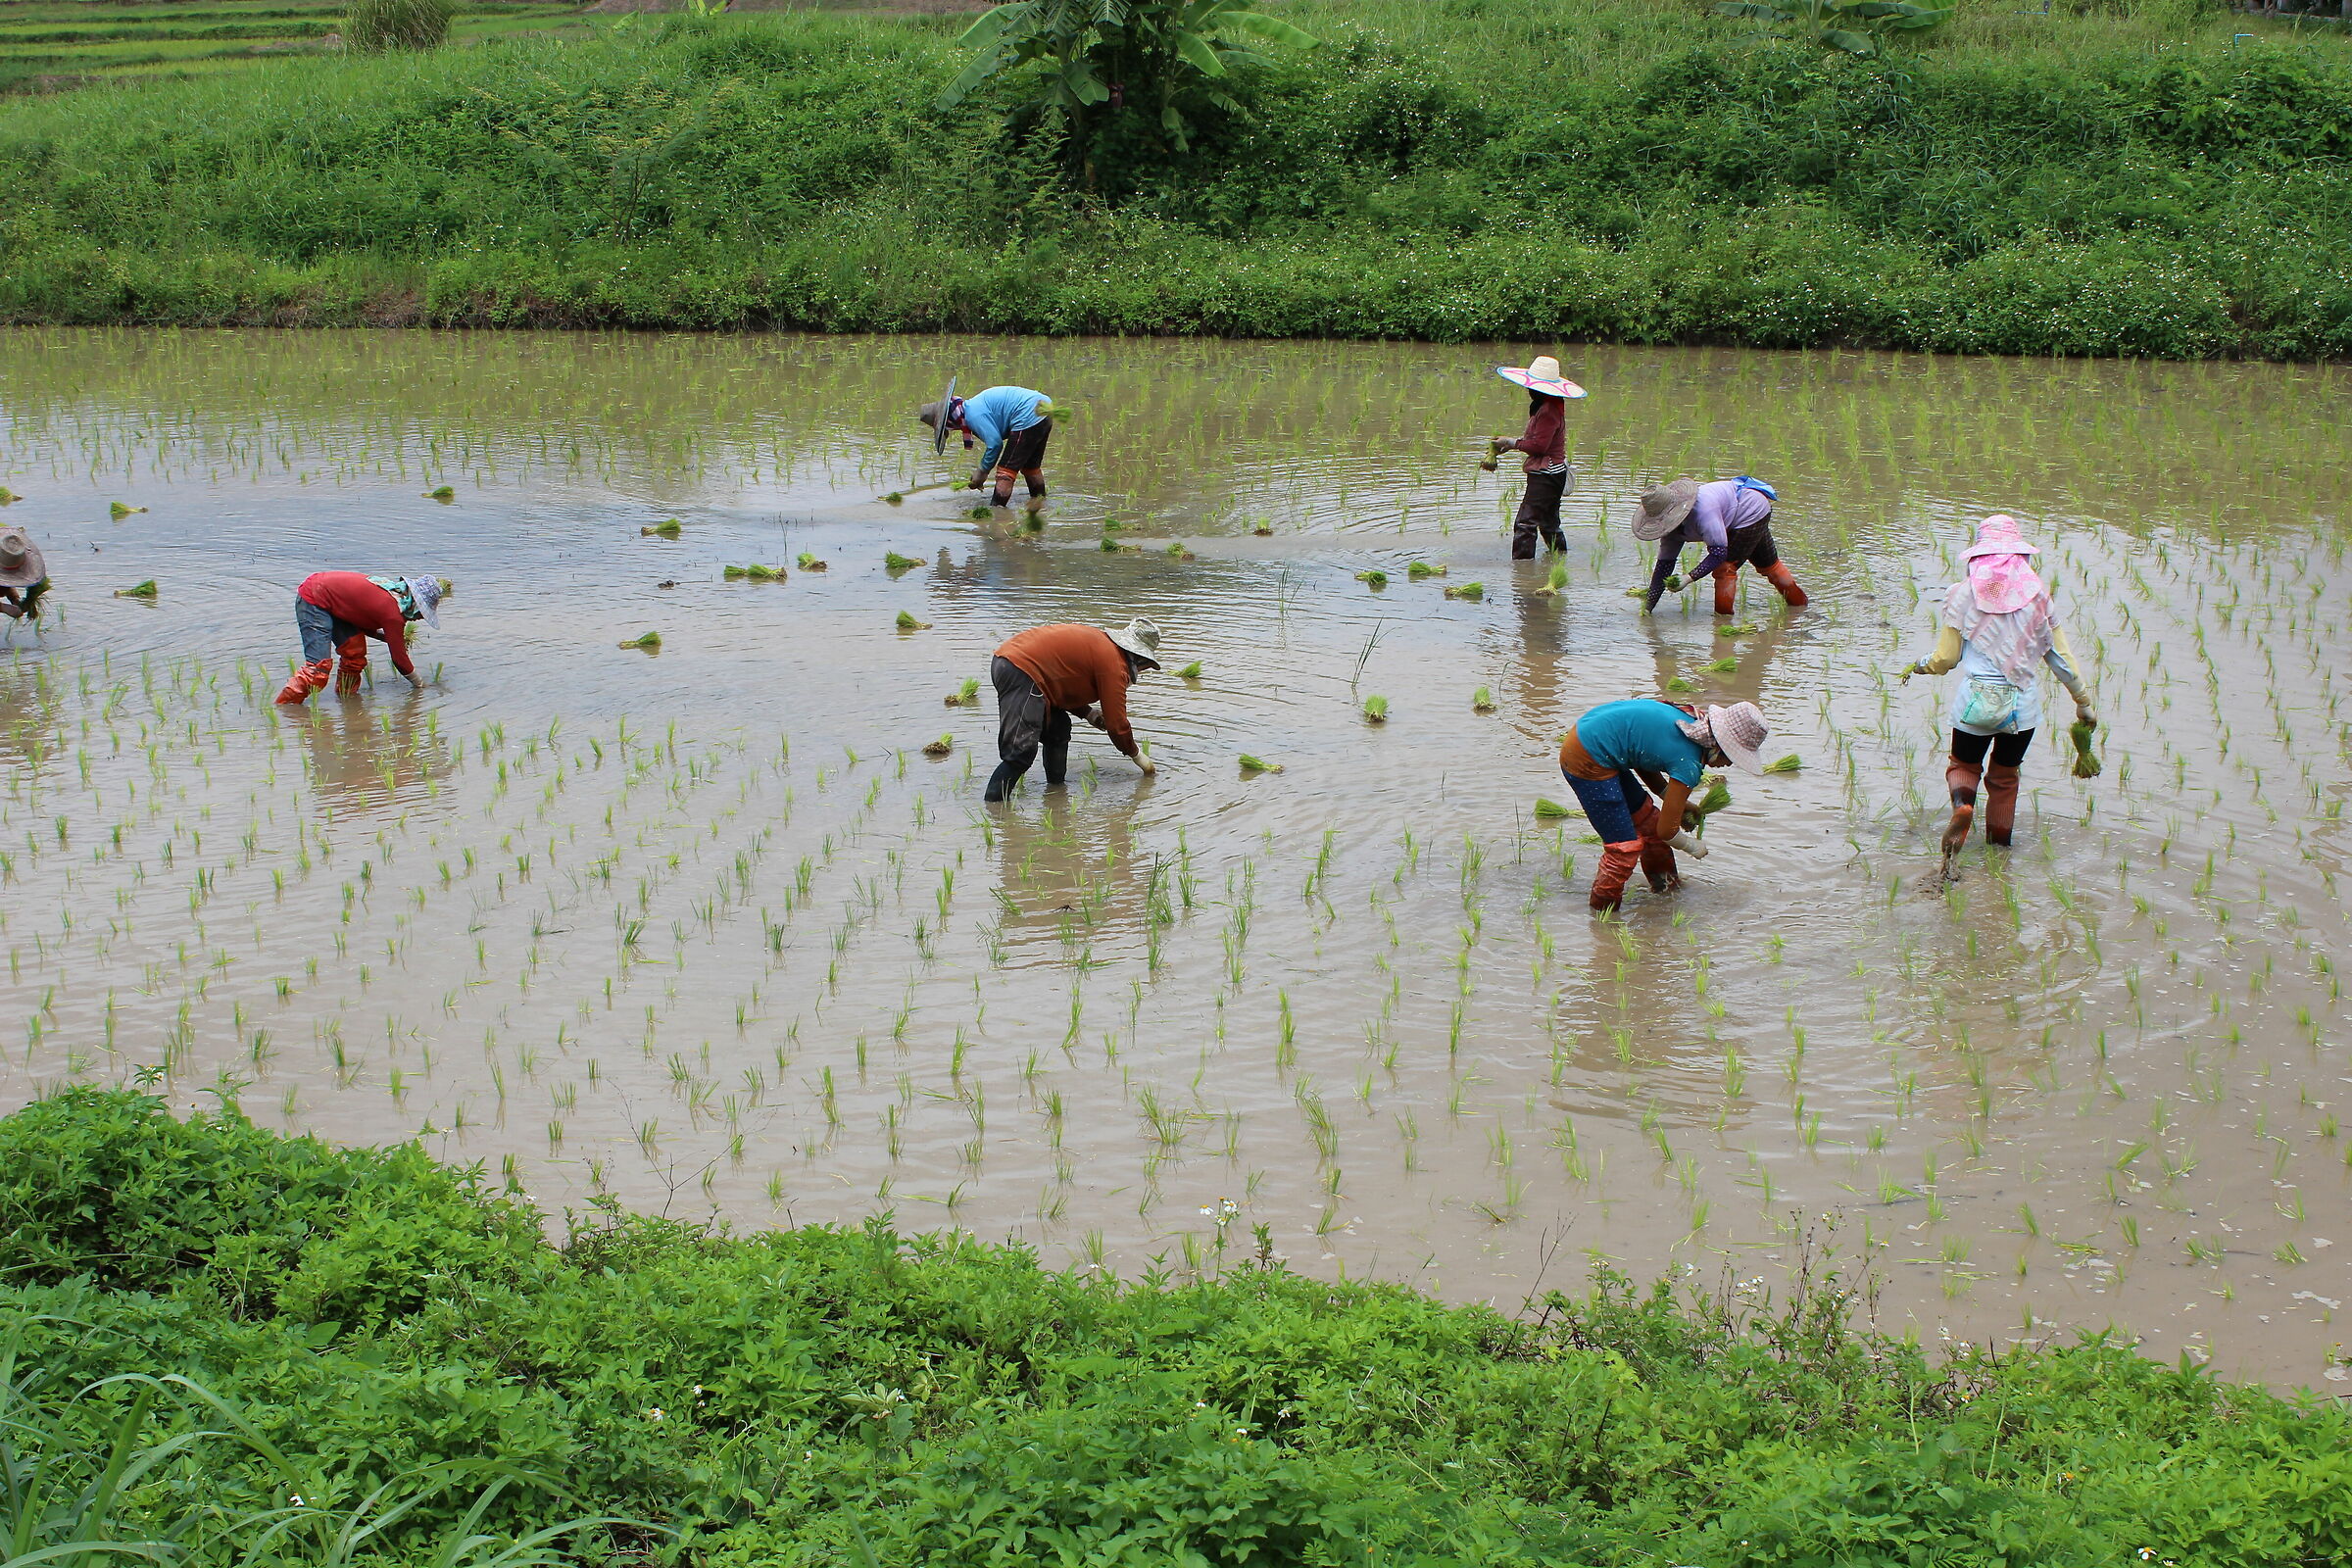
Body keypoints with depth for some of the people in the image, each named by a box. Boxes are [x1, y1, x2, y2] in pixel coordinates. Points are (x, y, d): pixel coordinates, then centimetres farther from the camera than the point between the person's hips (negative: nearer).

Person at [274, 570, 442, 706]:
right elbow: (399, 659, -10)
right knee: (318, 666, -13)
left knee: (355, 653, 7)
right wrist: (419, 684, 4)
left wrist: (387, 638, 4)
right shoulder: (394, 615, -20)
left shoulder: (394, 592, 4)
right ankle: (284, 705, -6)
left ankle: (345, 696, 20)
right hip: (313, 601, -9)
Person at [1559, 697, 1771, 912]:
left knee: (1648, 818, 22)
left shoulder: (1690, 720, 5)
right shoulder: (1690, 763, -18)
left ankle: (1666, 888, 39)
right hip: (1587, 763, -10)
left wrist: (1674, 799, 14)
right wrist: (1693, 847, 9)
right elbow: (1667, 830, -11)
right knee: (1624, 847, -7)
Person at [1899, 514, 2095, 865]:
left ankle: (1962, 805, -12)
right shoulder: (2037, 595, 0)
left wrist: (1917, 665, 23)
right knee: (2004, 776, 21)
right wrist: (2084, 703, 17)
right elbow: (2062, 658, 5)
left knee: (1963, 765, 20)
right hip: (2023, 704, 1)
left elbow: (1945, 658, 1)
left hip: (1976, 701, -1)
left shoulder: (1962, 595, -3)